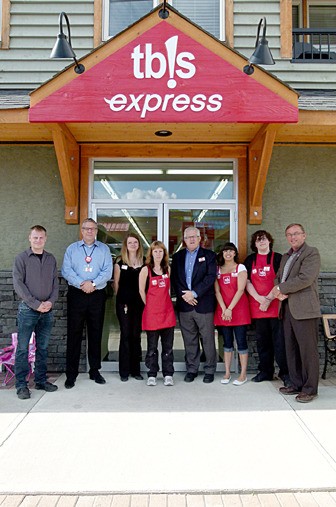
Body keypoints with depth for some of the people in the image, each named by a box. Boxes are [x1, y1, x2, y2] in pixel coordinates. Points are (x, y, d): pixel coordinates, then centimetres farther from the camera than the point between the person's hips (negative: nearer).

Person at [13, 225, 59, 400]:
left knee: (43, 347, 11)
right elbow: (18, 284, -8)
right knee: (23, 348, 1)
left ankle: (41, 380, 22)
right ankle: (21, 385, 10)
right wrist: (36, 304, -14)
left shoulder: (51, 259, 10)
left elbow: (55, 282, 10)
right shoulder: (21, 258, -1)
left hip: (47, 310, 4)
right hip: (28, 309, -4)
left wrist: (51, 301, -7)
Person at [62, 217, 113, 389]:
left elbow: (107, 271, -2)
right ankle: (71, 374, 10)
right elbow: (66, 270, -3)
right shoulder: (72, 248, 8)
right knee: (74, 333, 1)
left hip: (97, 296, 1)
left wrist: (93, 283, -16)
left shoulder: (104, 249, 8)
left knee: (96, 333, 8)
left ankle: (95, 371, 20)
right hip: (76, 295, -1)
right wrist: (81, 284, -15)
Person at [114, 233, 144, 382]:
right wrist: (121, 298, 5)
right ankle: (124, 371, 11)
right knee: (125, 335, 2)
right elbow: (116, 284, 7)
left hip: (139, 303, 2)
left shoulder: (143, 263, 6)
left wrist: (144, 300, 2)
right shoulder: (120, 263, 3)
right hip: (124, 303, -1)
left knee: (136, 336, 7)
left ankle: (135, 370, 18)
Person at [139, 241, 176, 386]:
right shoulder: (146, 269, -3)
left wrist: (165, 302, 9)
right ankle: (152, 375, 17)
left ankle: (168, 375, 17)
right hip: (152, 312, -3)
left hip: (167, 311, 3)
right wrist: (149, 305, 4)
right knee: (152, 346, 6)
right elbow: (141, 291, 0)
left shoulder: (168, 269, 9)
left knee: (168, 345, 7)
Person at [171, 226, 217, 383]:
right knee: (189, 340, 10)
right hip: (184, 304, 3)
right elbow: (174, 279, 5)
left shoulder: (209, 255, 3)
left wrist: (194, 293, -14)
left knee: (208, 339, 3)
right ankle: (192, 369, 22)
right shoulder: (177, 256, 13)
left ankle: (209, 370, 16)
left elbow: (210, 277, -7)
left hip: (204, 304, -3)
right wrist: (183, 295, -9)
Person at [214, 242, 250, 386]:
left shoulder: (240, 268, 2)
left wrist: (230, 309, -14)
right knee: (227, 342, 8)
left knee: (241, 341, -1)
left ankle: (243, 374, 7)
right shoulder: (217, 269, 11)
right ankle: (227, 373, 15)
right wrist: (224, 309, -9)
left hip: (239, 309, -3)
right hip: (222, 310, 3)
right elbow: (217, 291, 3)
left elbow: (240, 290, -8)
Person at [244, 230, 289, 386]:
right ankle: (265, 371, 19)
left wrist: (268, 299, -12)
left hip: (275, 306, -3)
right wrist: (260, 299, -10)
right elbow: (247, 282, 3)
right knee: (262, 340, 9)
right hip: (257, 306, 3)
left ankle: (285, 372, 8)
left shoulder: (277, 258, 2)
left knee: (279, 340, -3)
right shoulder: (250, 260, 11)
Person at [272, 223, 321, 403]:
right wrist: (280, 291, -3)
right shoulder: (286, 256, 20)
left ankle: (310, 389, 9)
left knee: (308, 350, -2)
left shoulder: (311, 253, -5)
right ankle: (296, 384, 24)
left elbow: (305, 278, -18)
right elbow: (279, 278, 20)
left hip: (304, 309, -8)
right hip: (287, 308, 8)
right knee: (291, 349, 13)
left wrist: (281, 289, -12)